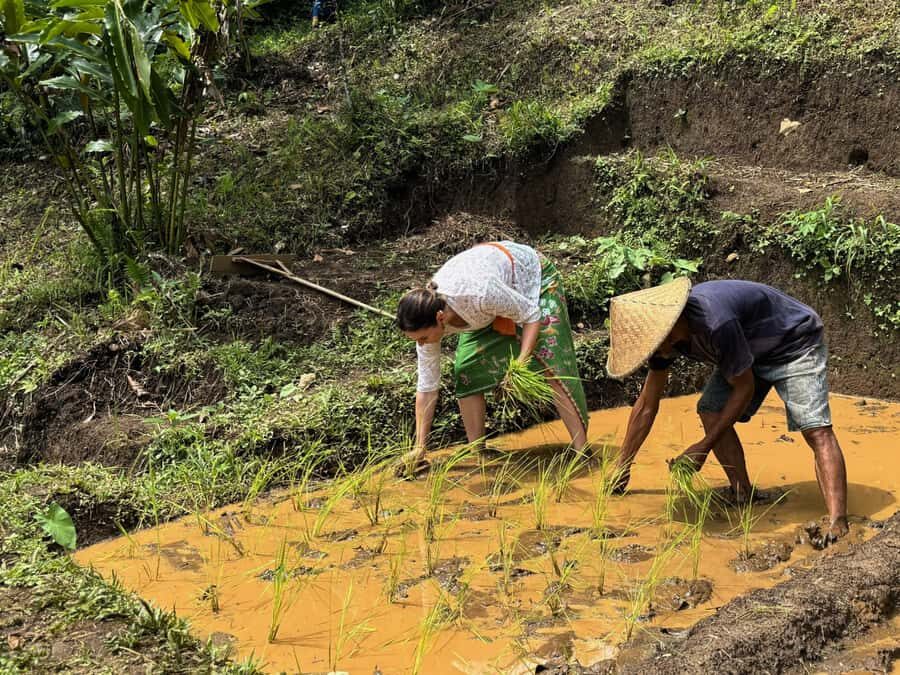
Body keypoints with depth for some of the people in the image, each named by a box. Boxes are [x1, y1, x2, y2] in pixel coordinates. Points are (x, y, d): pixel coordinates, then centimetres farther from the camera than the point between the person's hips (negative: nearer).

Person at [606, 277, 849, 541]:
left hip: (795, 343, -8)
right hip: (754, 351, 8)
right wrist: (622, 467, 0)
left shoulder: (716, 324, -39)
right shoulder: (666, 333, -14)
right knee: (711, 411, -8)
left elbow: (744, 388, -24)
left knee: (815, 428, -22)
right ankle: (743, 498, 2)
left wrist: (704, 446, -19)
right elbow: (646, 406, -4)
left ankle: (837, 525, -30)